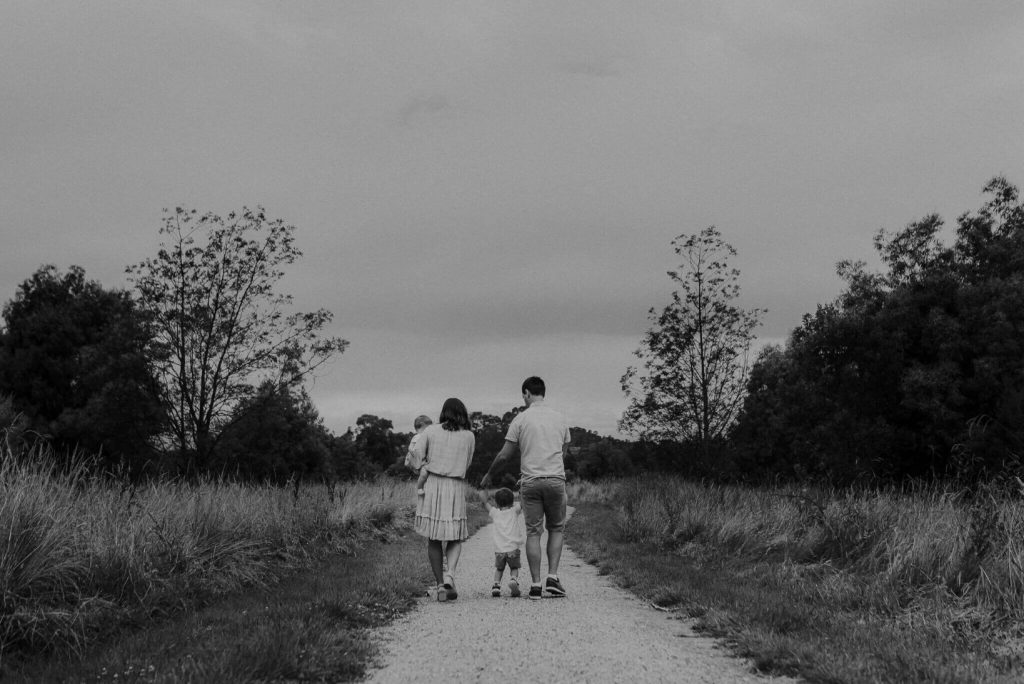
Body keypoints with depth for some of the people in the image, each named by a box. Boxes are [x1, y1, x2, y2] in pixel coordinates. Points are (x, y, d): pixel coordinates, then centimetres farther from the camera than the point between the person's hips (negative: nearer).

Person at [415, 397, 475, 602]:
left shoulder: (430, 431, 3)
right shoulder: (469, 437, 5)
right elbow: (465, 465, 11)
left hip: (431, 486, 0)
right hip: (456, 488, 0)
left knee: (433, 539, 9)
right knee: (455, 538, 12)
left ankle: (440, 584, 5)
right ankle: (450, 574, -13)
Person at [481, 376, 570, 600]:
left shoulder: (521, 419, -1)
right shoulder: (559, 418, 9)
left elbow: (505, 454, -1)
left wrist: (488, 474, 14)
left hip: (530, 481, -2)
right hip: (556, 479, 2)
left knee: (533, 532, 4)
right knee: (556, 528, 14)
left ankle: (536, 584, 2)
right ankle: (553, 577, 1)